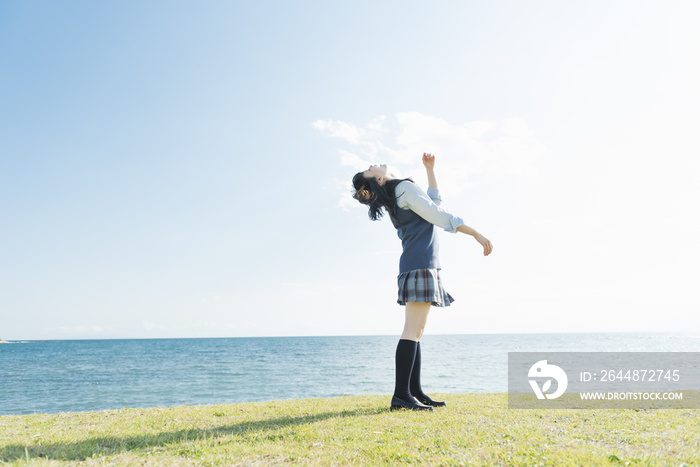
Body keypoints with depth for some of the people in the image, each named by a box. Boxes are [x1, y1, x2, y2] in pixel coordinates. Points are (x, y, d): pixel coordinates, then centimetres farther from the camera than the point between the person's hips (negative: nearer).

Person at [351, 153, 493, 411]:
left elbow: (434, 200, 34)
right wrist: (477, 235, -7)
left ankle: (415, 392, 6)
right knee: (412, 330, -15)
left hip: (414, 268, 10)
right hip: (421, 264, -10)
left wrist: (430, 169, 32)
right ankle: (401, 394, -19)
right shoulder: (405, 188, -6)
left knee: (416, 331, 5)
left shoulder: (394, 201, 22)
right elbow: (441, 217, -10)